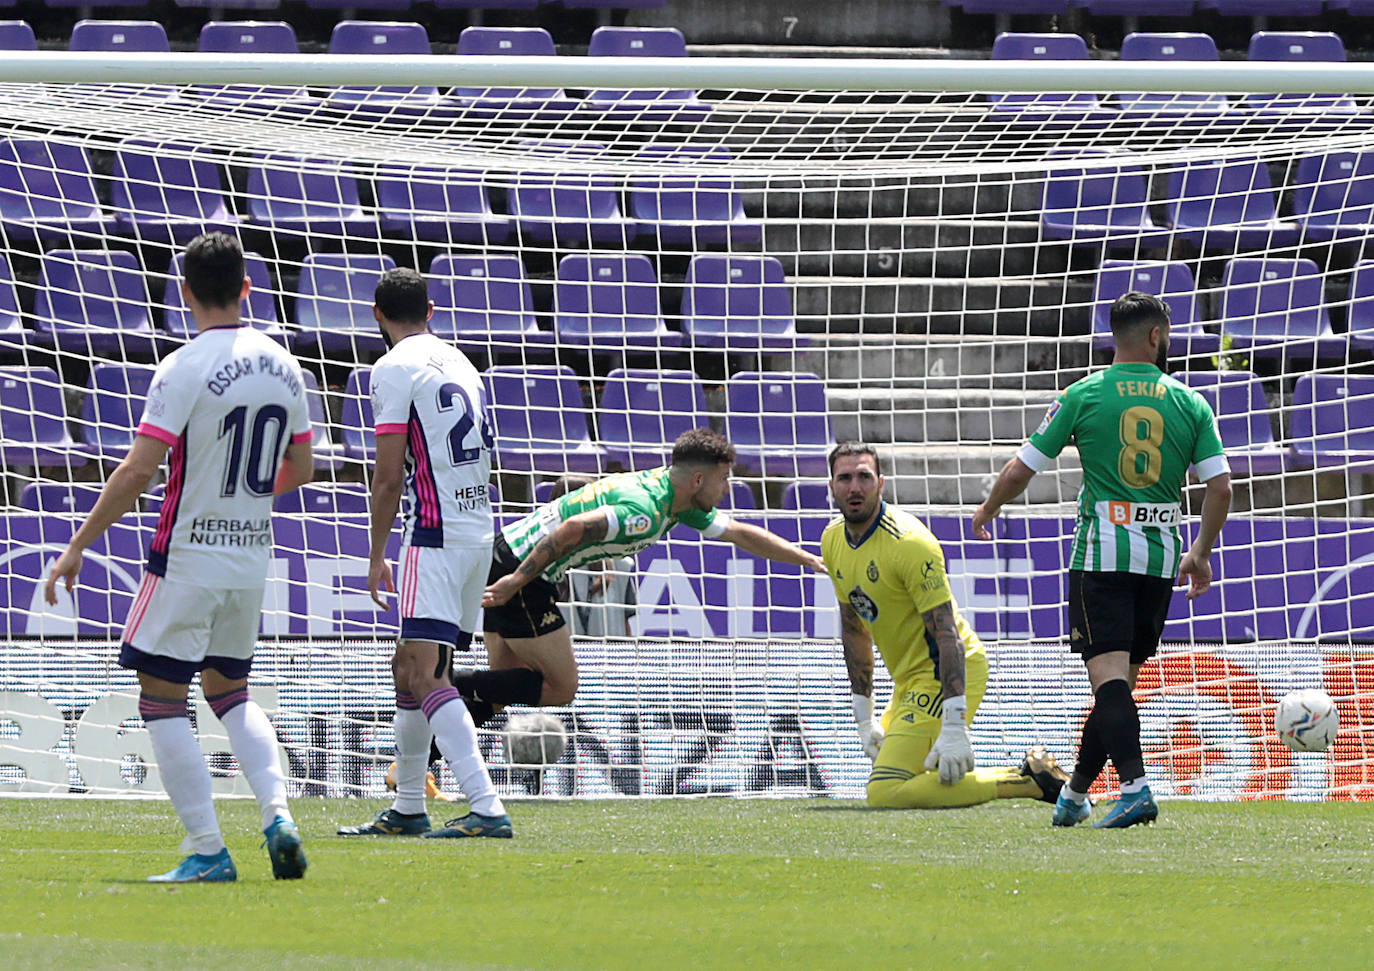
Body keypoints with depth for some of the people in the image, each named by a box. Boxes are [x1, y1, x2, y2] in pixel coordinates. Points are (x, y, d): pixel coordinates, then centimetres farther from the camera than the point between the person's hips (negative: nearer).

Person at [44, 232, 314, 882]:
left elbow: (138, 471, -18)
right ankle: (277, 813, 0)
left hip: (188, 555, -6)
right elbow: (300, 470, 13)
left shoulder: (185, 368, -15)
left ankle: (208, 851, -3)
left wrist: (77, 546, -11)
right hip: (252, 557, 6)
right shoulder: (283, 366, 4)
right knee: (229, 692, 21)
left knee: (162, 701, 3)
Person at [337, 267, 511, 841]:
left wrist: (377, 555, -3)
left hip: (436, 535, -9)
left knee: (425, 676, -15)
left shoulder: (395, 368, -6)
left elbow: (389, 477, -11)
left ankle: (487, 810, -27)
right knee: (409, 668, 19)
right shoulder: (460, 363, 18)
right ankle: (407, 809, 27)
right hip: (480, 531, 9)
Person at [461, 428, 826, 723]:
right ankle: (454, 687, -8)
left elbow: (740, 534, 19)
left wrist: (809, 559, 20)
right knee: (560, 687, -4)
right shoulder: (645, 510, -23)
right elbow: (573, 528, -31)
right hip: (517, 567, -10)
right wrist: (517, 580, -27)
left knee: (512, 686, 13)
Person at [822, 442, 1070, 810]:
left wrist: (954, 727, -32)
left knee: (887, 794, -21)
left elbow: (948, 635, -26)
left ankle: (1028, 780, -17)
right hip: (910, 680, 9)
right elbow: (855, 630, 16)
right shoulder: (834, 541, 4)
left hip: (945, 675, -9)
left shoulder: (908, 541, -22)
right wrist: (864, 717, 14)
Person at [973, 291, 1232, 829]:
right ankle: (1075, 791, 22)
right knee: (1122, 677, 13)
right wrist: (1201, 552, 13)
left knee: (1109, 672, -10)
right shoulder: (1189, 403, 4)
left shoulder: (1084, 395, -1)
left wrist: (988, 510, 21)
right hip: (1161, 554, 3)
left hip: (1101, 552, -3)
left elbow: (1020, 470, 1)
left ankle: (1135, 785, -28)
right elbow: (1220, 485, -1)